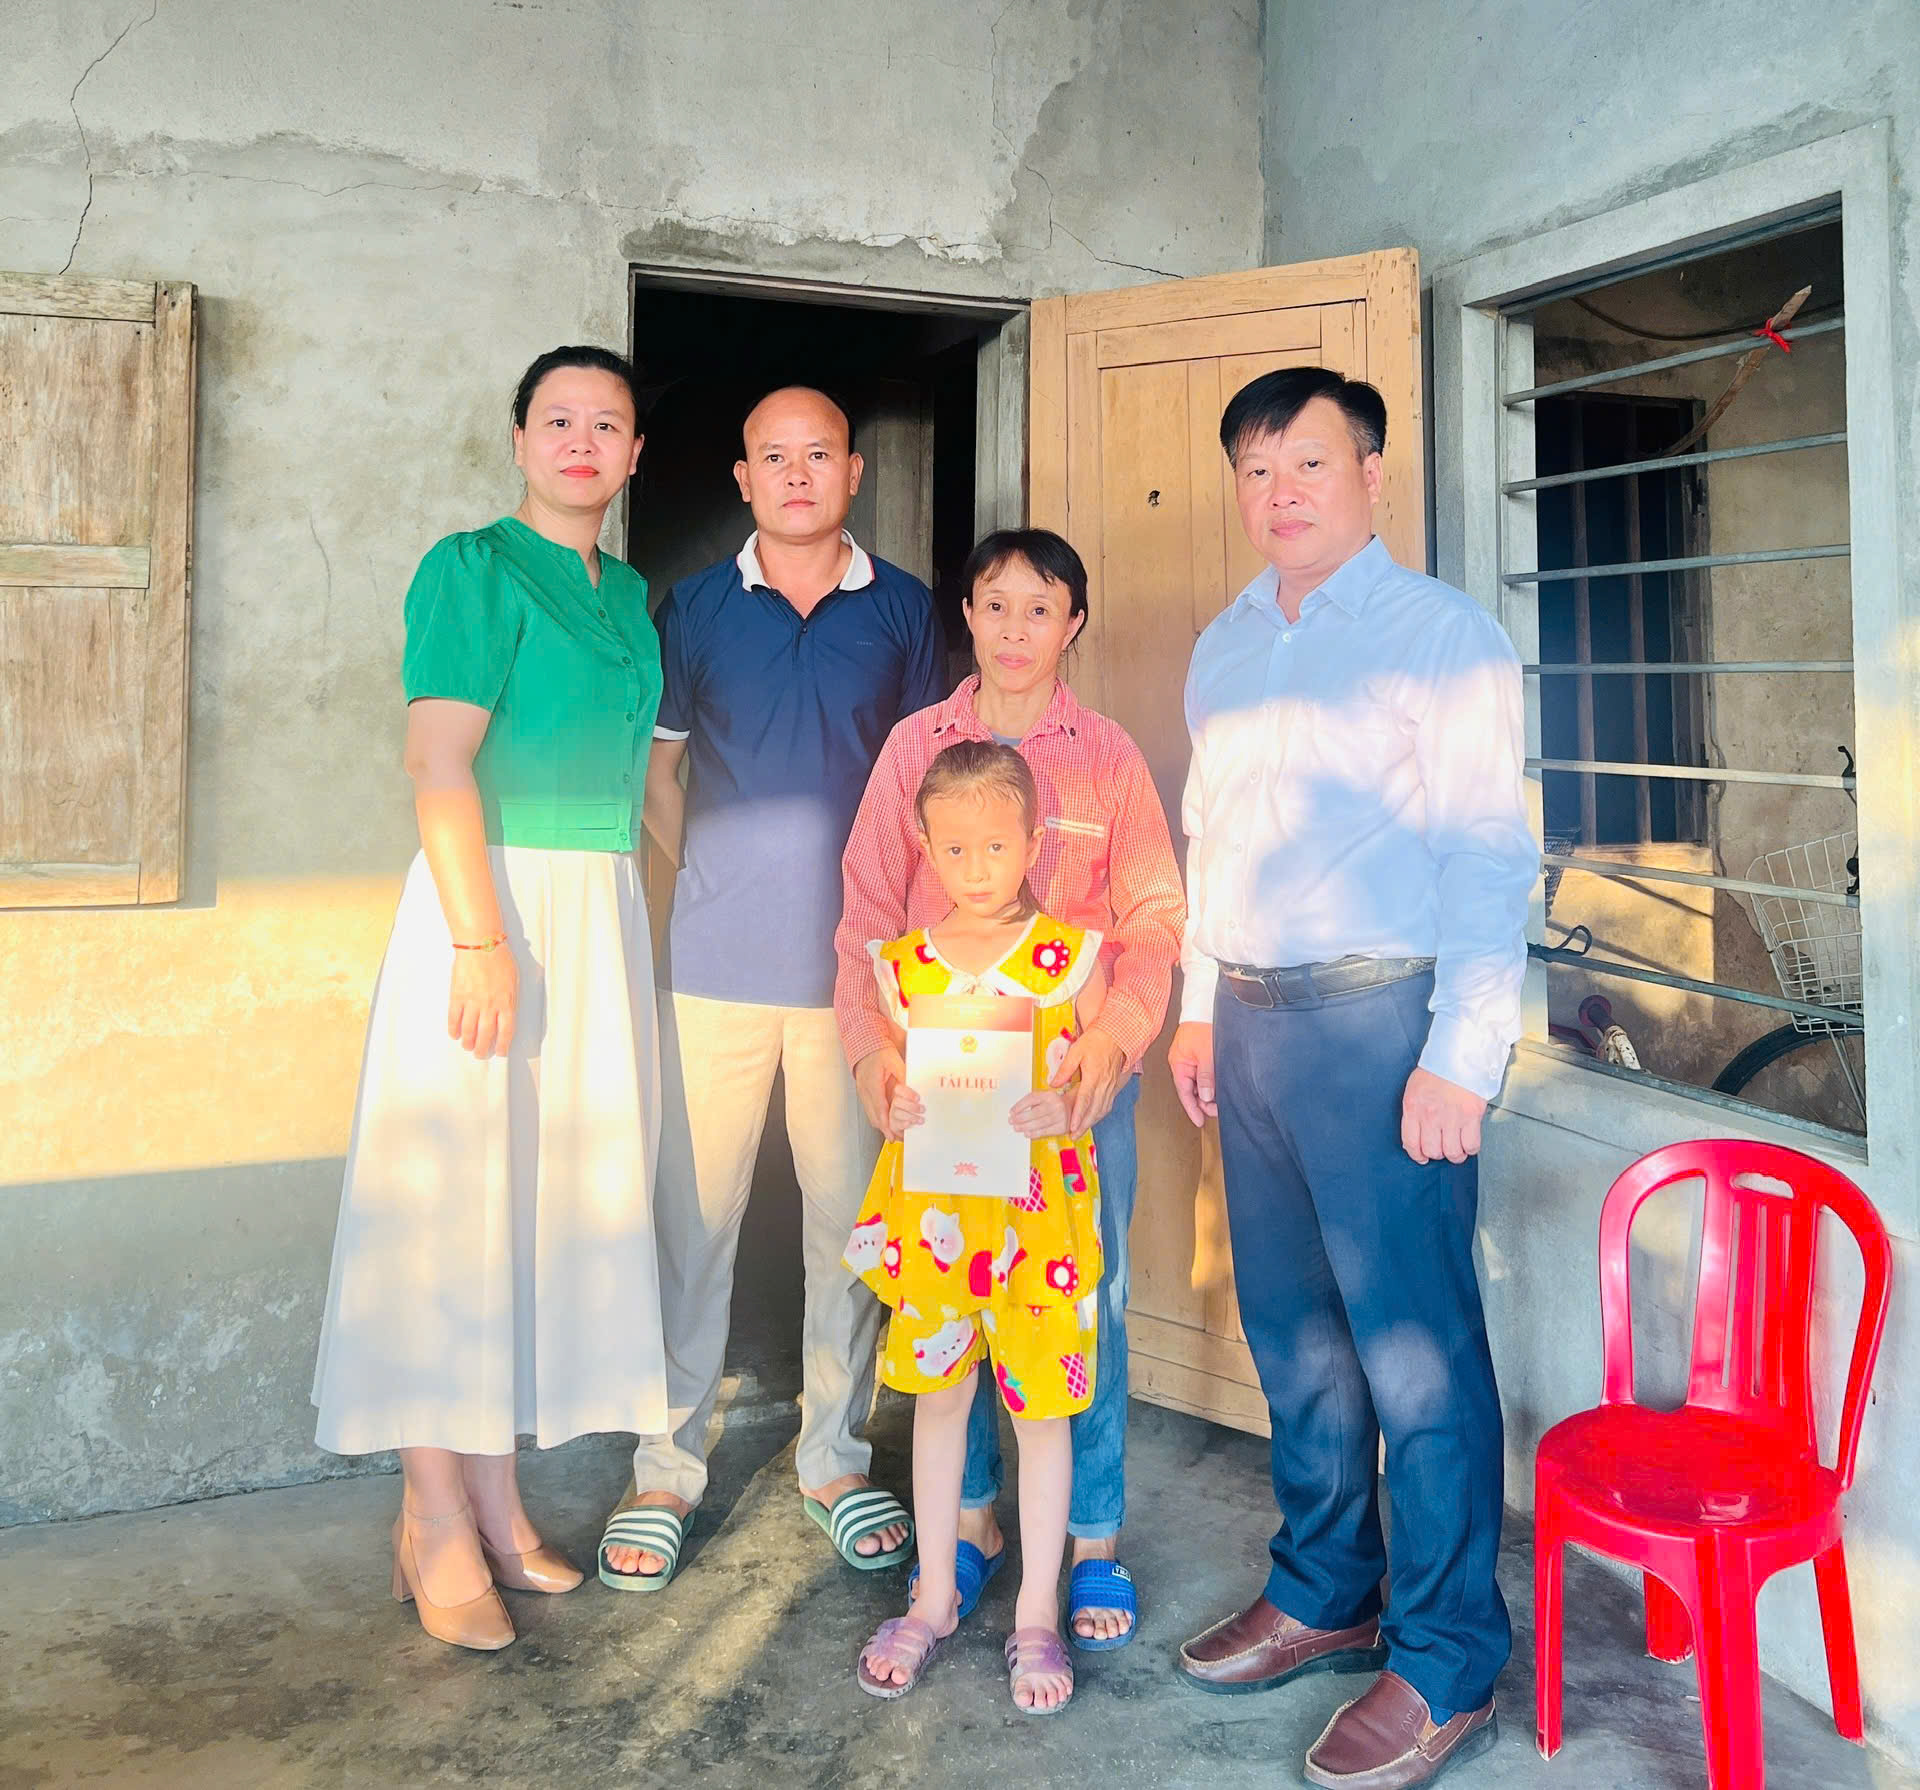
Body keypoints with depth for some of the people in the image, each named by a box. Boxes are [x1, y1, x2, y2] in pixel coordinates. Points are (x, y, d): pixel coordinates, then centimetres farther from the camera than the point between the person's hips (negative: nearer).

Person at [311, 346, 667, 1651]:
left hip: (604, 916, 7)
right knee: (454, 1194, -2)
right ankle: (435, 1520, 9)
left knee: (555, 1193, 8)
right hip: (488, 902, -7)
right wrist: (485, 941, -21)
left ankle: (495, 1494, 20)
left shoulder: (630, 593, 17)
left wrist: (621, 919, 12)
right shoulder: (473, 567, -3)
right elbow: (441, 767, -13)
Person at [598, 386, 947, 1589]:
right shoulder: (695, 608, 8)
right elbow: (654, 767, 12)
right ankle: (668, 1466, 18)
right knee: (692, 1215, 3)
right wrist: (722, 871, 0)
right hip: (717, 959, 0)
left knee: (850, 1214, 7)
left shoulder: (903, 610, 8)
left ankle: (836, 1456, 24)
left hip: (856, 960, 1)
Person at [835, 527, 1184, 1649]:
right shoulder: (916, 745, 7)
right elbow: (870, 908, 6)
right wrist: (874, 1040, -5)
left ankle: (1096, 1538, 18)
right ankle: (971, 1518, 26)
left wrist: (1114, 1035, -13)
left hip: (1077, 1077, -1)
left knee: (1088, 1302, 2)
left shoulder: (1109, 755, 5)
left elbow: (1154, 916, 2)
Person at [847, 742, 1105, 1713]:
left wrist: (1066, 1109, -20)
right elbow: (893, 1078, 10)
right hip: (933, 1216, 2)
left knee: (1042, 1405, 8)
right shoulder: (903, 964, 1)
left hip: (1040, 1216, -2)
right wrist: (893, 1111, -12)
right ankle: (935, 1597, 33)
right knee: (937, 1397, 14)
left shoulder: (1071, 958, -6)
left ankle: (1037, 1615, 25)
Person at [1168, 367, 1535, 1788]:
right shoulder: (1226, 645, 15)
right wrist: (1200, 1007, 16)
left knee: (1415, 1349, 0)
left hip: (1381, 1019, -7)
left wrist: (1461, 1059, -16)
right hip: (1253, 1020, 7)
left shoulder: (1441, 634, -6)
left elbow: (1493, 857, -11)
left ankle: (1449, 1668, 15)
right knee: (1291, 1331, 15)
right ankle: (1325, 1596, 33)